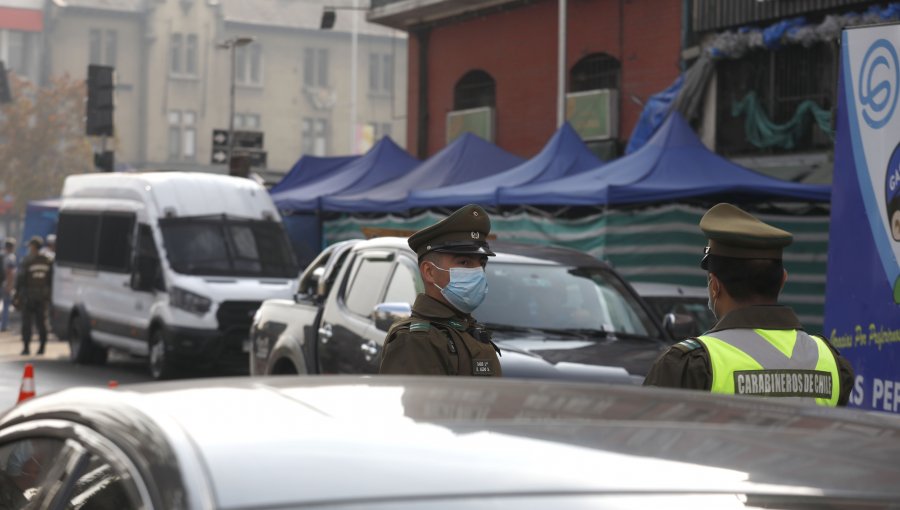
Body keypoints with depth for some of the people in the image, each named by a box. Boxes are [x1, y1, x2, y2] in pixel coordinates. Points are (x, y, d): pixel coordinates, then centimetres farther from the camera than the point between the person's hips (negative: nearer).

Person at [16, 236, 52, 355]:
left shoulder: (27, 261, -11)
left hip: (28, 295, -5)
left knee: (26, 321, 0)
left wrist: (17, 295, -3)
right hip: (42, 295, 5)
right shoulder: (47, 261, 5)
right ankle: (42, 346, 8)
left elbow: (20, 279, -10)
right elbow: (50, 279, 9)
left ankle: (26, 346, -2)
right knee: (40, 321, 10)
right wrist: (48, 295, 15)